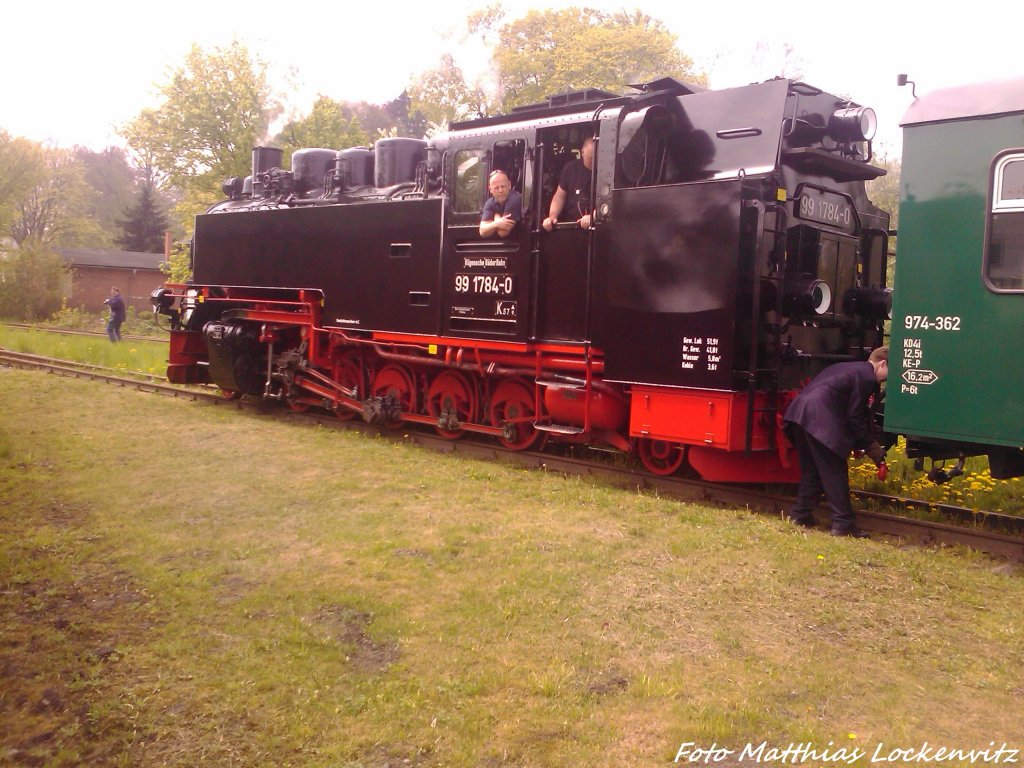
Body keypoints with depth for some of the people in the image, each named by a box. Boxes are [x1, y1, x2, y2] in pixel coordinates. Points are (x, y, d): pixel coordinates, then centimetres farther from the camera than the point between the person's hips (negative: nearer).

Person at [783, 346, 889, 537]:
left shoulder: (848, 368, 28)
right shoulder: (867, 377, -1)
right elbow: (855, 417, -4)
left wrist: (861, 443, 27)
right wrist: (872, 448, 5)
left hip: (798, 412, 9)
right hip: (819, 420, -9)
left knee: (811, 470, 18)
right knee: (835, 473, -1)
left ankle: (800, 516, 23)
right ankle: (843, 524, 3)